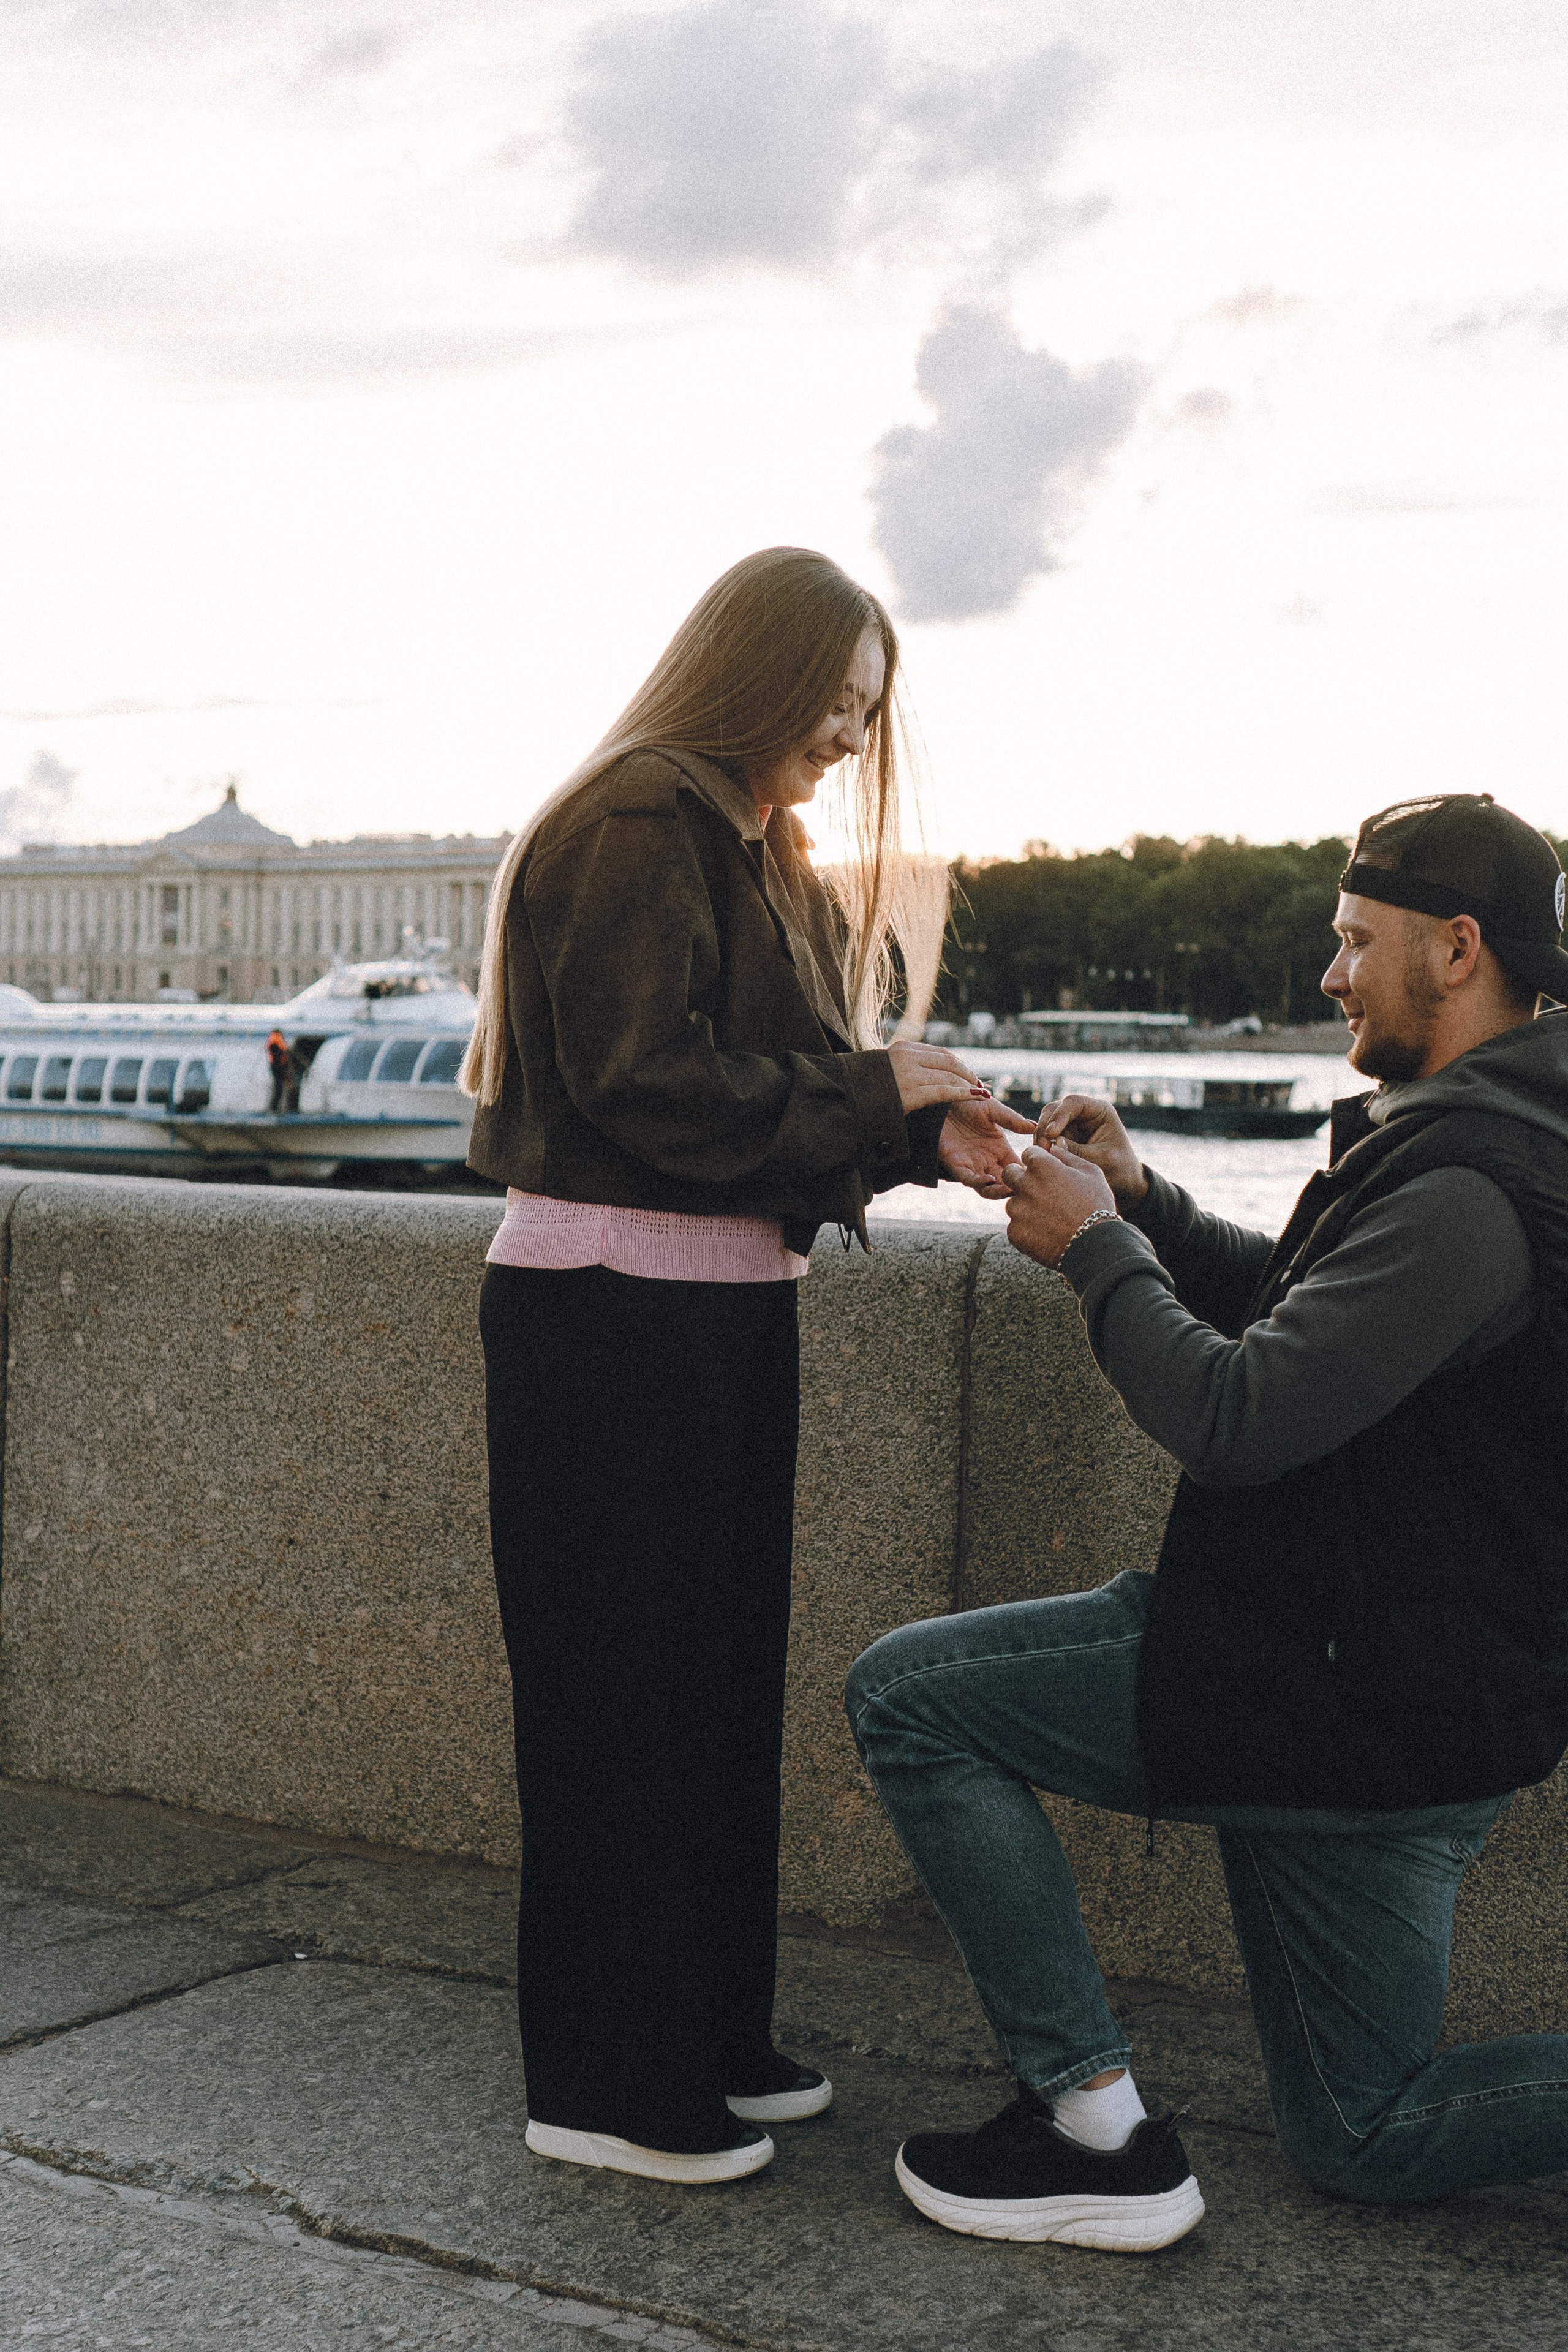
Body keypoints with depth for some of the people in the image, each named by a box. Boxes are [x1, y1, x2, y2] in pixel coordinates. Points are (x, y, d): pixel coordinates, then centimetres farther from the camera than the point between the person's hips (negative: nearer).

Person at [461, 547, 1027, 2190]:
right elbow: (647, 1086, -20)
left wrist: (924, 1135, 0)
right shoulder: (637, 825, -12)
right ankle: (608, 2088, 9)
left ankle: (707, 2043, 26)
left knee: (718, 1680, 14)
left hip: (719, 1311, 10)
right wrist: (875, 1094, -13)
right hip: (612, 1311, -10)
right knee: (624, 1695, -2)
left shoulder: (751, 852, 19)